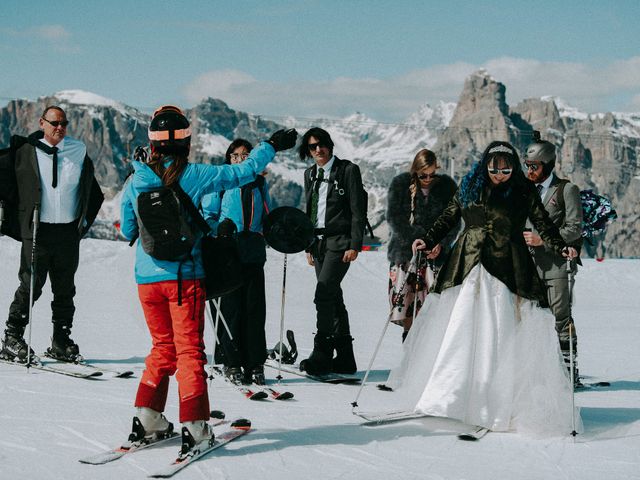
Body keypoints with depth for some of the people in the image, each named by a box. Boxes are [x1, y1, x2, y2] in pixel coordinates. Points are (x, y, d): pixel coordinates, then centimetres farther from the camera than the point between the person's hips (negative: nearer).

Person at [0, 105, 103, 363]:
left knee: (65, 289, 7)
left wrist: (85, 221, 14)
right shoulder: (26, 152, 1)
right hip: (38, 231, -3)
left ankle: (61, 342, 16)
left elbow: (94, 194, 19)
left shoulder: (78, 151, 8)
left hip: (69, 233, 3)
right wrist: (21, 221, 1)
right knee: (31, 286, -5)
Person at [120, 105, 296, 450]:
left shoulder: (136, 179, -2)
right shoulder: (194, 176, -10)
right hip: (184, 276, -3)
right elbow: (244, 171, -2)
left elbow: (127, 231, 9)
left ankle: (148, 419, 15)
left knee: (163, 347, 18)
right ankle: (194, 425, -1)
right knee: (190, 349, 4)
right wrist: (272, 146, 12)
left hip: (147, 278, 3)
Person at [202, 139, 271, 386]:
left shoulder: (259, 182, 15)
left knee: (255, 309, 2)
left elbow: (268, 217, 24)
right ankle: (232, 363, 7)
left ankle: (255, 365, 9)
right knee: (231, 309, -3)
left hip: (254, 255, 3)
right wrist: (220, 228, -17)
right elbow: (206, 215, 2)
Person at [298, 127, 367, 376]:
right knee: (333, 298, 8)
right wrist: (309, 245, 16)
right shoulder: (310, 174, 14)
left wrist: (354, 245, -13)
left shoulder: (348, 170, -4)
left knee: (324, 293, -19)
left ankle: (322, 353, -19)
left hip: (339, 241, -7)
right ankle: (345, 358, 13)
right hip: (318, 241, 7)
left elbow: (358, 211, -7)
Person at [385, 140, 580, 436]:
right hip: (468, 266, 2)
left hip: (506, 268, -2)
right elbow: (449, 217, 15)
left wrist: (561, 247, -14)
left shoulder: (524, 192, 3)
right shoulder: (469, 186, 8)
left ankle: (502, 404, -1)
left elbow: (543, 224, 1)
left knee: (505, 335, -6)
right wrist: (429, 241, 3)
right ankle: (445, 398, 9)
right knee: (456, 332, 1)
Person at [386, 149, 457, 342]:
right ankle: (409, 333, 18)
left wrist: (441, 243, -14)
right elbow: (394, 218, -6)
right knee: (403, 296, -3)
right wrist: (418, 239, -13)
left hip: (436, 251, 0)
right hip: (405, 249, 0)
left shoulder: (447, 186, 2)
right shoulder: (400, 184, -1)